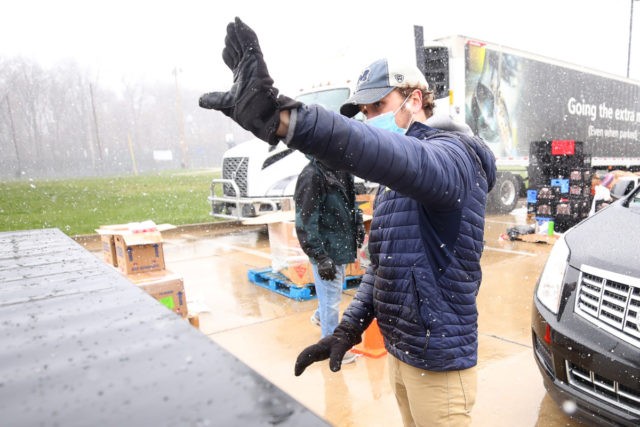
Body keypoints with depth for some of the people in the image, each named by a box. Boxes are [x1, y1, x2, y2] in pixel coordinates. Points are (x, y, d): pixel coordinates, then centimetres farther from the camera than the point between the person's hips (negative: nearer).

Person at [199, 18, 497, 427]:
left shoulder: (451, 153, -17)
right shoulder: (393, 186, 10)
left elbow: (405, 161, -42)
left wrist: (282, 117, -55)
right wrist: (348, 328, 3)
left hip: (438, 361, -8)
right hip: (399, 351, 8)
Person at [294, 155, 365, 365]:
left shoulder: (342, 170, 5)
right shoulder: (312, 175, -20)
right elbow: (305, 222, -21)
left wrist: (358, 226, 14)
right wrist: (321, 258, -20)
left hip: (341, 246, 8)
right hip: (327, 251, -8)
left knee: (333, 292, 25)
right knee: (330, 299, 6)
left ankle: (320, 316, 52)